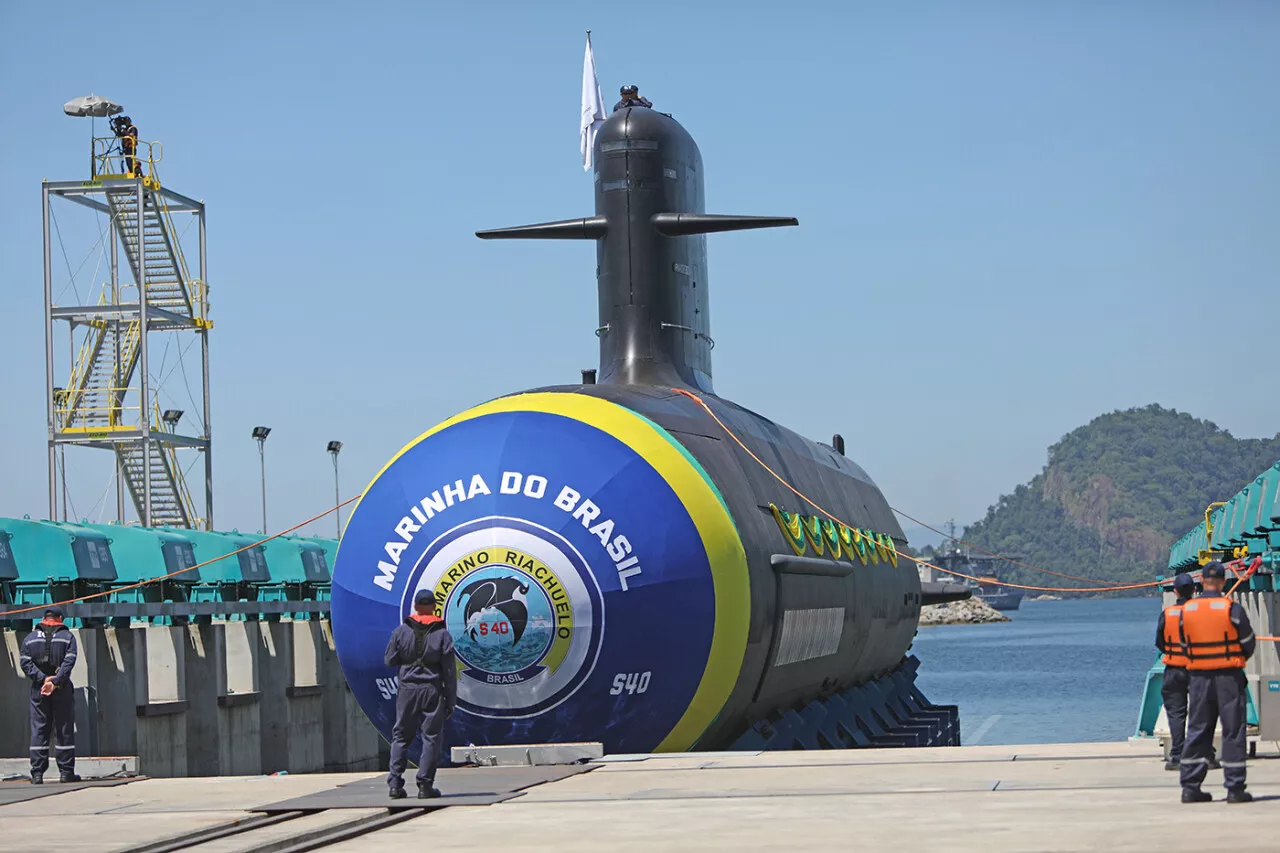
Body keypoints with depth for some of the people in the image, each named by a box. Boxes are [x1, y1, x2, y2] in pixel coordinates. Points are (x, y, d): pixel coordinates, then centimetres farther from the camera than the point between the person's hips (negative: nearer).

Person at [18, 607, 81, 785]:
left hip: (38, 690, 2)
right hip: (62, 690, -2)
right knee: (64, 730, 4)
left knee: (38, 730, 4)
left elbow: (25, 662, -2)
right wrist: (55, 681, -16)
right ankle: (66, 772, 4)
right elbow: (69, 661, -11)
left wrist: (42, 679, -9)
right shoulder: (68, 636, 3)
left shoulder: (30, 638, 9)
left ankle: (37, 773, 0)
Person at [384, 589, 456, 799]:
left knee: (401, 736, 9)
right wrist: (451, 701, 2)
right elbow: (449, 671, -3)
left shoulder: (401, 632, 0)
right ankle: (425, 785, 0)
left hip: (407, 689, 2)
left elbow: (390, 660, 5)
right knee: (431, 737, 4)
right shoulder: (442, 634, -3)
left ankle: (395, 783, 1)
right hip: (433, 690, -1)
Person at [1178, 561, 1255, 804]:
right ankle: (1235, 788, 1)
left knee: (1197, 730, 10)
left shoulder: (1186, 611, 2)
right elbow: (1249, 643, -2)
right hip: (1229, 676, -3)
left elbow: (1185, 646, 10)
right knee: (1233, 731, 2)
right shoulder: (1233, 610, -10)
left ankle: (1190, 786, 8)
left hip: (1199, 677, 3)